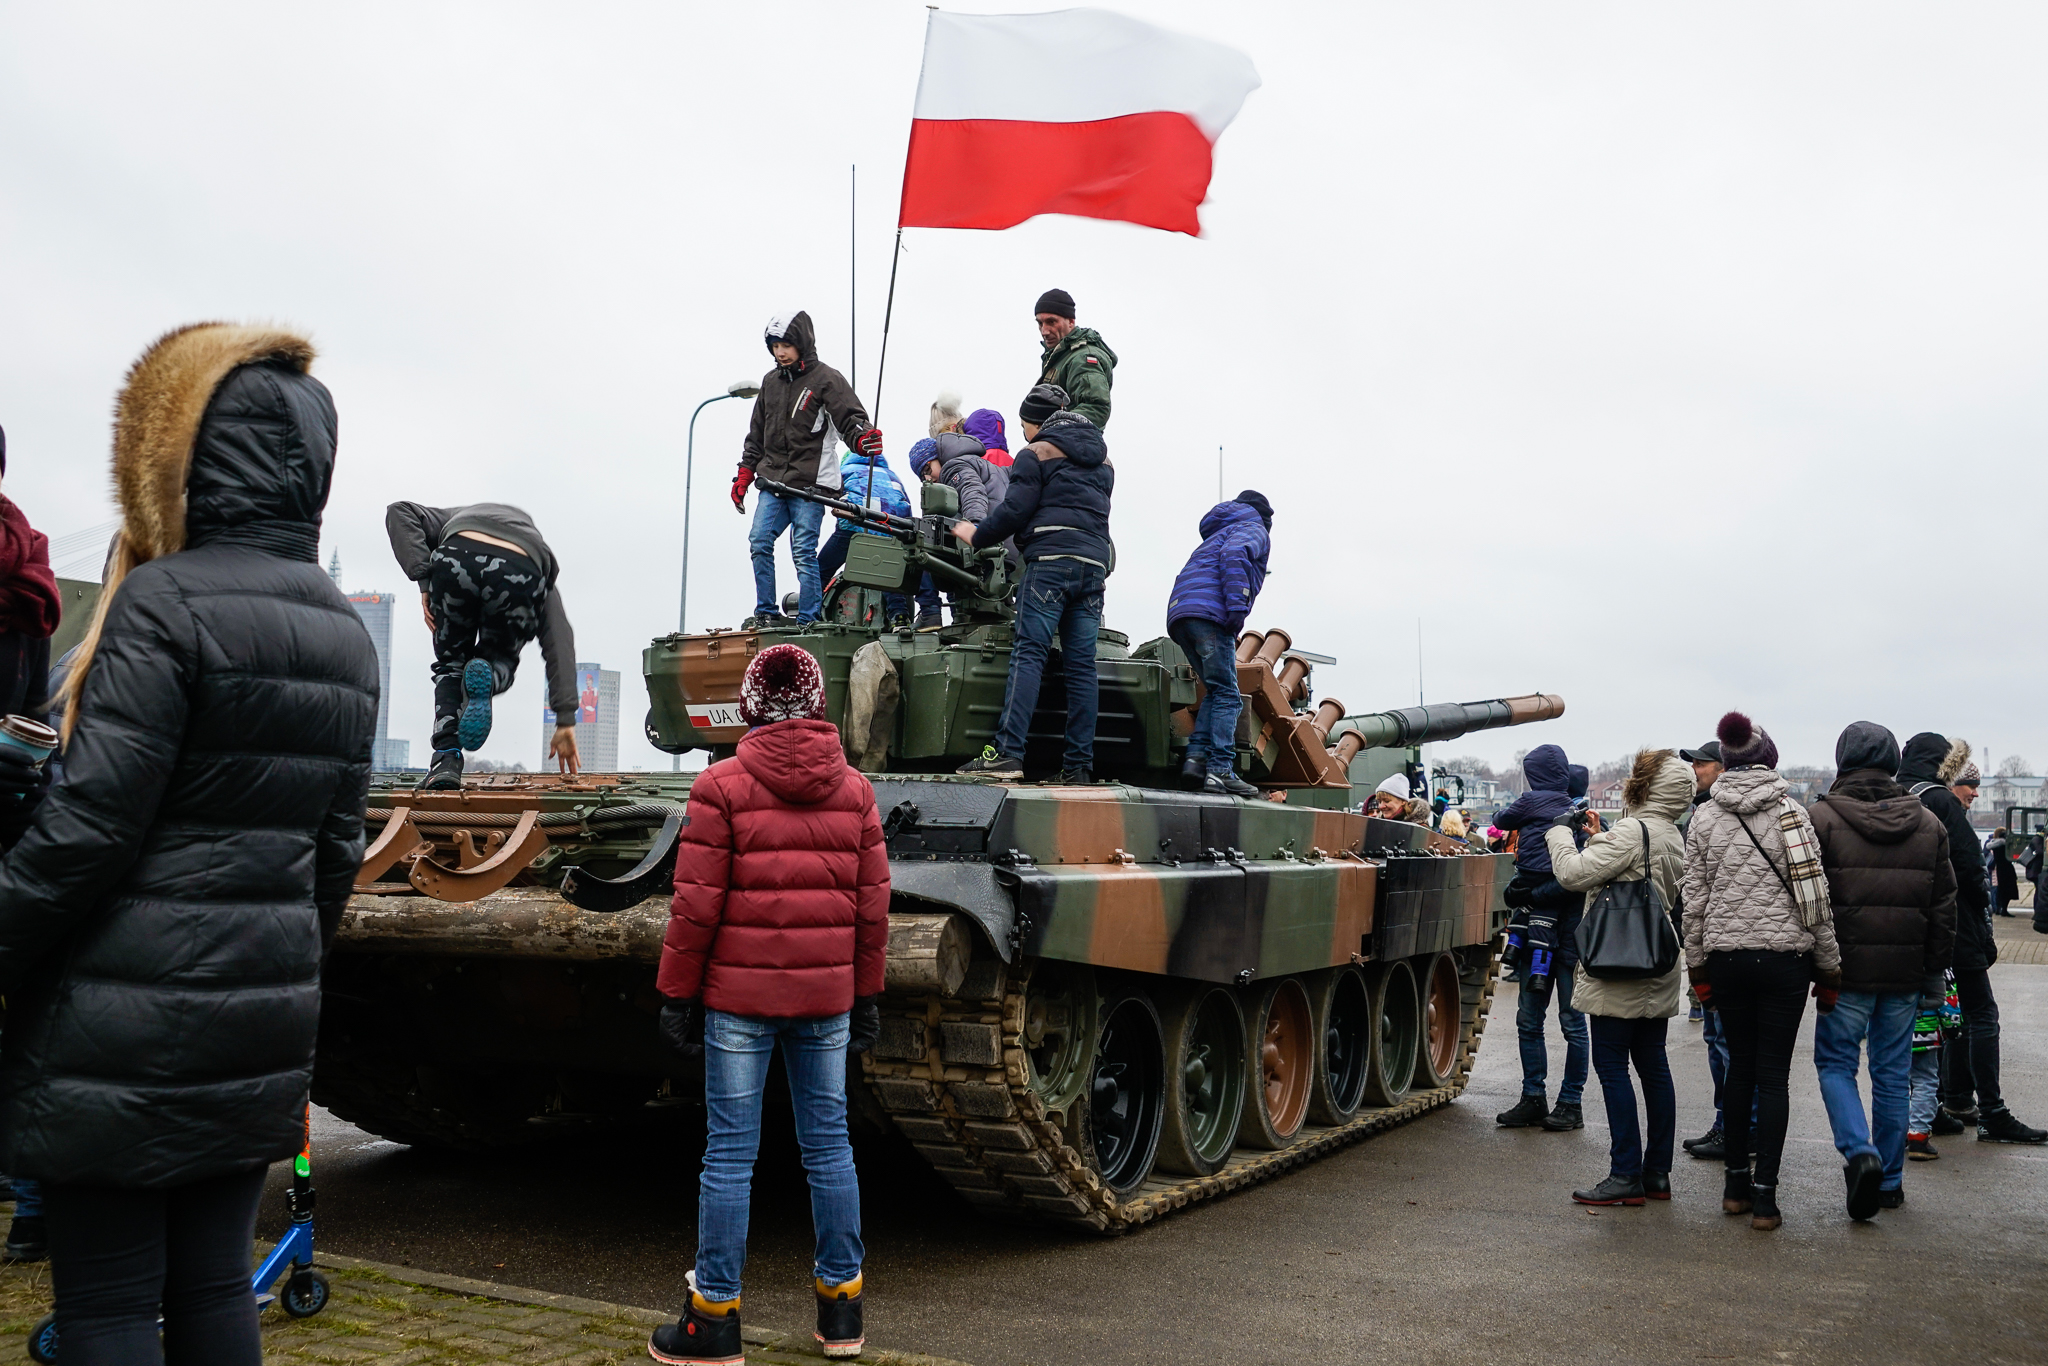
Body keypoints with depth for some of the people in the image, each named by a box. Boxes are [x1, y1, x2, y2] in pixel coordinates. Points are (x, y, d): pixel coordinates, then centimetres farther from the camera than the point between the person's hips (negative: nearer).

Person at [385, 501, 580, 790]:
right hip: (520, 576, 0)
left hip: (456, 560, 0)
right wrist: (566, 721, 24)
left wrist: (424, 581, 12)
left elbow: (399, 513, 18)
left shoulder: (456, 519, 43)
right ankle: (486, 678, -7)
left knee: (450, 664, 27)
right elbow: (559, 639, 28)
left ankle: (447, 758, 7)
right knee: (500, 660, 30)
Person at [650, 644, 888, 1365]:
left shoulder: (722, 786, -6)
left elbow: (696, 907, -9)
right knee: (828, 1144, 10)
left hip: (739, 997, -3)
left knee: (731, 1151, 2)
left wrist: (677, 995, -1)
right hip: (825, 998, 4)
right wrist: (866, 997, 14)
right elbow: (873, 907, 6)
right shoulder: (854, 790, 5)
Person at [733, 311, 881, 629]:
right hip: (773, 482, 6)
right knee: (759, 543, -4)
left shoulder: (826, 379, -2)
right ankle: (767, 613, 5)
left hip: (810, 484, -6)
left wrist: (863, 440, -32)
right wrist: (744, 475, 18)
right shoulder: (770, 382, 17)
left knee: (803, 552, -8)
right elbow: (756, 434, 23)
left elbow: (850, 418, -9)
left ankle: (809, 620, -1)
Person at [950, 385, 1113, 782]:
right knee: (1081, 664, 2)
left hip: (1051, 558, -6)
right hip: (1095, 564, 6)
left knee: (1028, 655, -11)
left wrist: (977, 536, 10)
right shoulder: (1102, 459, 26)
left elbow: (1015, 509, -3)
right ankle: (1079, 764, -1)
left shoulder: (1037, 453, 4)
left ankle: (1007, 753, -20)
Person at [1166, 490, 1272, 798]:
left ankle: (1196, 757, -3)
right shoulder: (1254, 530, 12)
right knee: (1227, 695, -9)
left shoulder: (1216, 535, 38)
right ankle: (1220, 770, -19)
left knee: (1215, 690, 13)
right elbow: (1234, 555, -11)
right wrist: (1237, 608, -19)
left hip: (1178, 615, 8)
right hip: (1210, 612, -8)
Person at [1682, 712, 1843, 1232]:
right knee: (1774, 1073, 2)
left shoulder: (1704, 817, 2)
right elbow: (1815, 895, -3)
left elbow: (1694, 897, 3)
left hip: (1726, 956, 2)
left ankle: (1736, 1182, 20)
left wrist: (1697, 965, 11)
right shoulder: (1792, 812, -3)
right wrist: (1829, 968, 4)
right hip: (1784, 955, -2)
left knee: (1740, 1066, 14)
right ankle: (1764, 1193, 2)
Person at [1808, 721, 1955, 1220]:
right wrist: (1934, 968, 16)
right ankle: (1890, 1180, 19)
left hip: (1847, 971, -4)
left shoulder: (1821, 818, -8)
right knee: (1893, 1073, 12)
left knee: (1835, 1063, 7)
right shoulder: (1928, 824, 6)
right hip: (1906, 973, 4)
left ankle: (1860, 1152, -13)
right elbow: (1944, 906, 10)